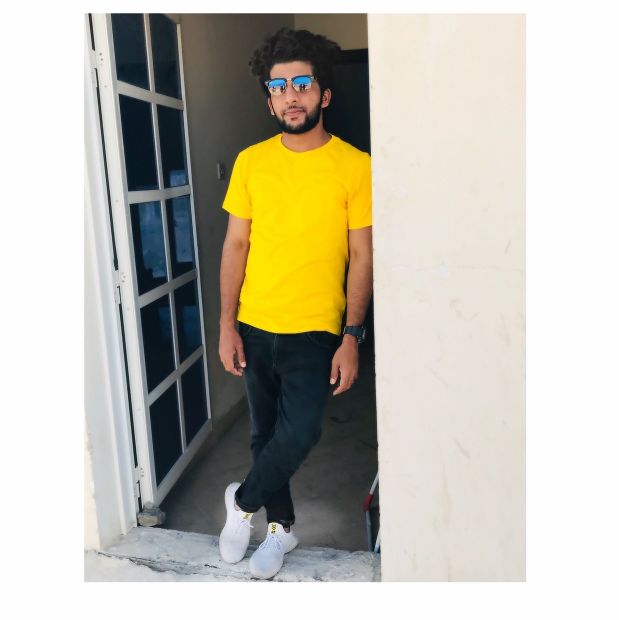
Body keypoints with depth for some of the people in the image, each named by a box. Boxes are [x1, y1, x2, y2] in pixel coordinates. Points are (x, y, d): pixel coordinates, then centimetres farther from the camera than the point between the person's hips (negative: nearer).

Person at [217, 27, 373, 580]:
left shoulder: (354, 166, -6)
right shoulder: (251, 162, 2)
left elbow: (362, 257, -5)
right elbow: (236, 245, 4)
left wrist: (351, 338, -10)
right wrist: (227, 324, -1)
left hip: (314, 332, -3)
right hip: (254, 327, 3)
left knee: (299, 433, -13)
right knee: (266, 434, 13)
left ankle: (243, 502, 18)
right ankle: (280, 526, 36)